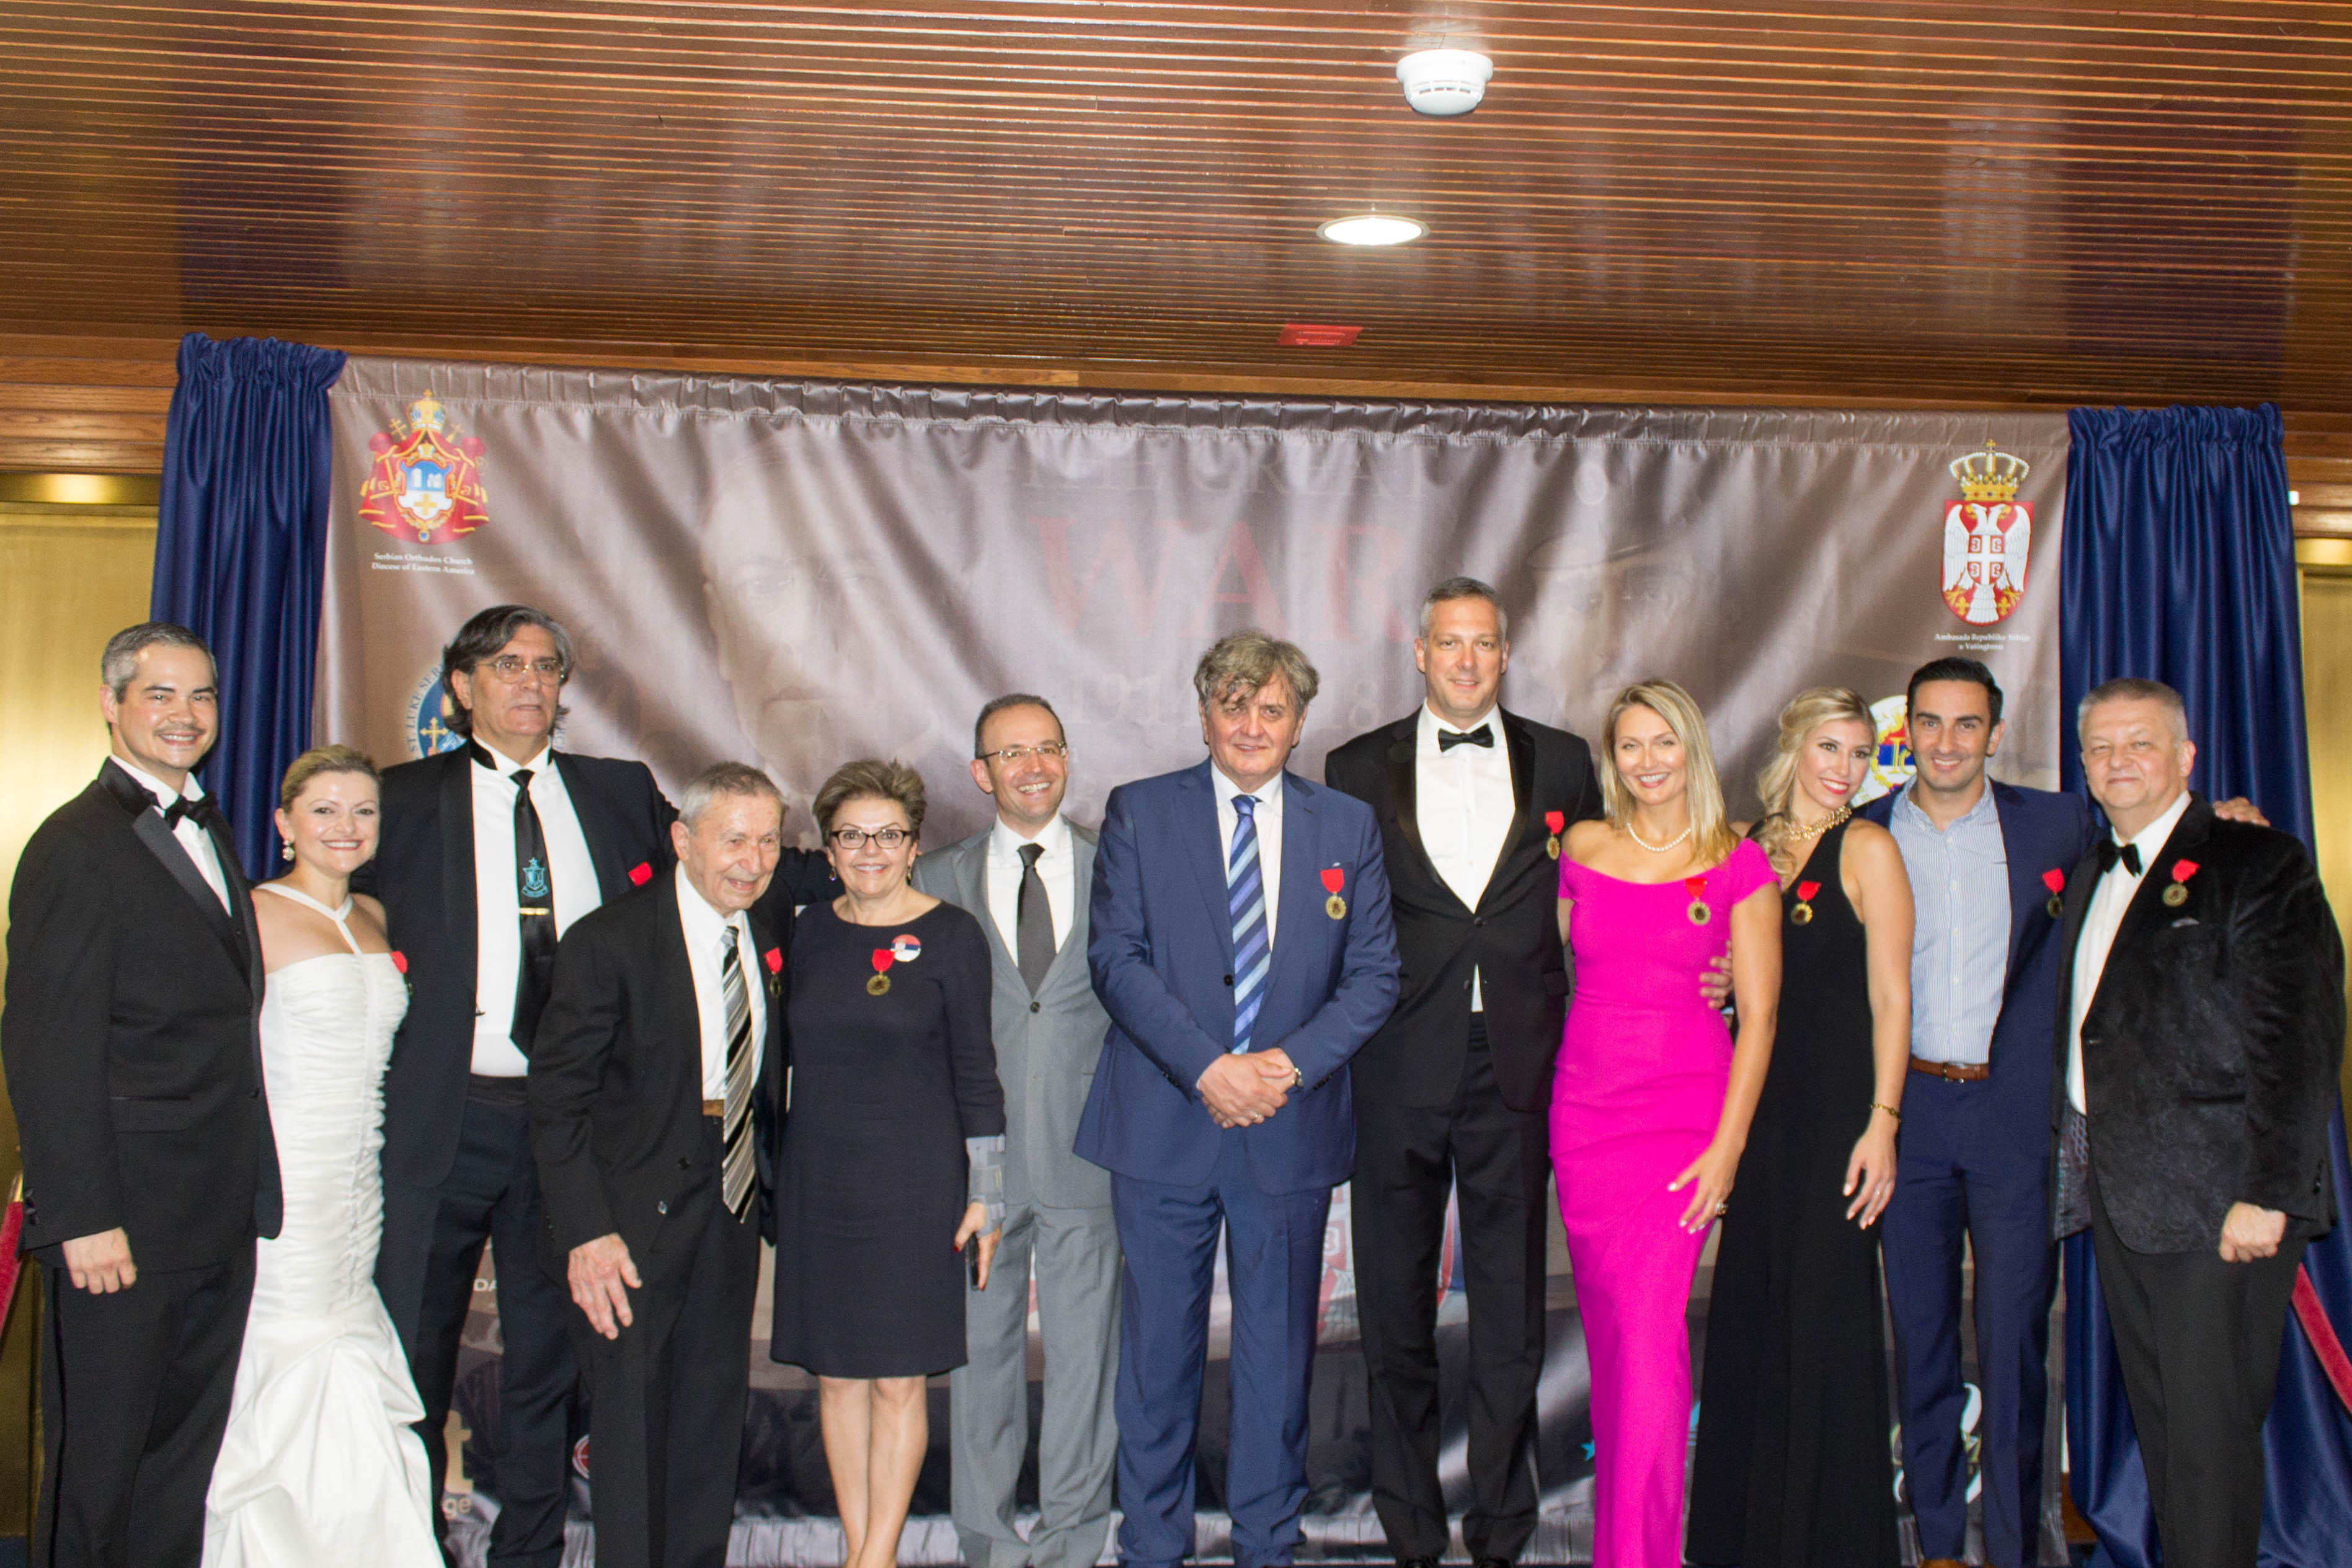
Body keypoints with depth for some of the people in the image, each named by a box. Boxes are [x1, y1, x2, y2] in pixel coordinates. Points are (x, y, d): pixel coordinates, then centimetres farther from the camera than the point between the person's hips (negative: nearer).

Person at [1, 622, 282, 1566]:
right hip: (124, 1223, -8)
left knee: (185, 1464, 14)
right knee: (99, 1462, 4)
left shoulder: (210, 831, 15)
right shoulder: (76, 846, -11)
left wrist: (248, 1188, 13)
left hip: (222, 1223, 8)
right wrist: (83, 1218, -18)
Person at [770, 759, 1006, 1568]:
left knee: (898, 1379, 1)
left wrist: (984, 1195, -5)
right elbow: (795, 1054, 12)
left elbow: (975, 1071, -3)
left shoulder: (951, 935, -4)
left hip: (914, 1181, -3)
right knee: (837, 1373, 8)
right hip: (819, 1181, 4)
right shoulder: (809, 931, 7)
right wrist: (775, 1181, 10)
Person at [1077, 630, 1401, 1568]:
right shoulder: (1138, 814, 3)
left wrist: (1289, 1065, -12)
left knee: (1279, 1347, 11)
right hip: (1164, 1128, -1)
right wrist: (1206, 1067, -16)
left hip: (1292, 1130, 1)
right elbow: (1117, 957, -5)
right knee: (1158, 1345, 7)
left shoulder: (1349, 828, 7)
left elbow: (1373, 974, 3)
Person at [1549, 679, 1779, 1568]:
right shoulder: (1583, 850, 6)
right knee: (1607, 1328, 10)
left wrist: (1728, 1145, -9)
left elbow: (1759, 1013, -3)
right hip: (1583, 1107, 3)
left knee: (1649, 1331, -11)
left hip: (1686, 1111, -3)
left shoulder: (1737, 864, -2)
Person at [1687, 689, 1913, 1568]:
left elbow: (1890, 995, -9)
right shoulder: (1750, 850, 11)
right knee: (1749, 1316, 10)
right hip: (1763, 1108, 5)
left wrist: (1881, 1123, -15)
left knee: (1827, 1324, -1)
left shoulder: (1867, 849, -4)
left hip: (1838, 1109, -5)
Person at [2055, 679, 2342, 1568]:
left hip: (2218, 1203, -7)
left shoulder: (2258, 866, -7)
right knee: (2158, 1421, 14)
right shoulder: (2092, 878, 16)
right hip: (2120, 1195, 7)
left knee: (2210, 1431, -2)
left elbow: (2301, 1043, -14)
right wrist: (2074, 1158, 9)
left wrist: (2267, 1195, -18)